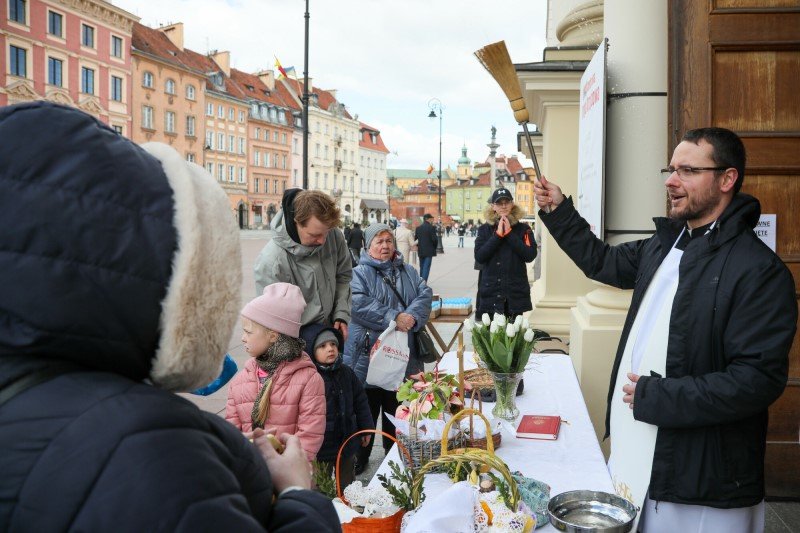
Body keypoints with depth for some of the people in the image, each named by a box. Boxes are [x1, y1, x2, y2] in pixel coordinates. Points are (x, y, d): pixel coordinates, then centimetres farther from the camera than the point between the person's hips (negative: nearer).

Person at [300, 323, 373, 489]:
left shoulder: (346, 373, 1)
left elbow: (360, 401, 11)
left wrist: (366, 428, 11)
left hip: (347, 441, 6)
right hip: (320, 446, -5)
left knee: (347, 485, 21)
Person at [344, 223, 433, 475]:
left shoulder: (408, 272, 14)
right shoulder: (359, 273, -3)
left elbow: (425, 294, 1)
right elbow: (359, 305, -19)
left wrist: (412, 316, -18)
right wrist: (394, 318, -22)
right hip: (368, 357, -4)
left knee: (397, 409, 15)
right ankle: (359, 457, 20)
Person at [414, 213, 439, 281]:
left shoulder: (418, 228, 6)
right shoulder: (431, 227, -11)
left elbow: (415, 238, 5)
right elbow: (434, 239, -14)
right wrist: (435, 246, 3)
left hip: (420, 251, 6)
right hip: (429, 251, -6)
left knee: (421, 267, 16)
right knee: (426, 268, -6)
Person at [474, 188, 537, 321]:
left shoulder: (523, 229, 5)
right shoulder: (485, 229, 5)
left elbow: (530, 255, -9)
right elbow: (479, 257, -8)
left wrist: (509, 233, -10)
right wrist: (498, 234, -12)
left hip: (516, 292, 0)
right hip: (491, 291, 0)